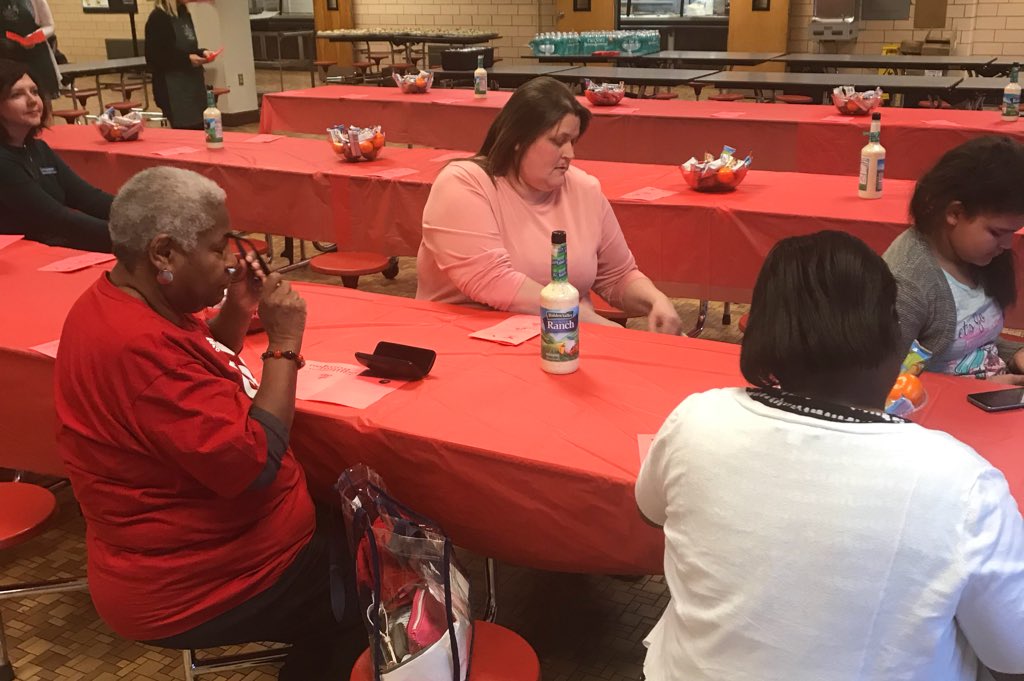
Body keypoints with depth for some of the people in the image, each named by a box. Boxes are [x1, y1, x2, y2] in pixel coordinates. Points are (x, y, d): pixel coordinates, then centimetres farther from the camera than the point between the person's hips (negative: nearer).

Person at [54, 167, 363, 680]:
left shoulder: (120, 300, 2)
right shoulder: (141, 346, -31)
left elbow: (204, 371, 17)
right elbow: (255, 463, -31)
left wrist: (237, 314, -1)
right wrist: (284, 345, -23)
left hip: (183, 550, 10)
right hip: (197, 588, -10)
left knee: (348, 540, 21)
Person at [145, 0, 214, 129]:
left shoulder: (184, 14, 11)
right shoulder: (158, 18, -12)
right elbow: (153, 59, -15)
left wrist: (201, 52, 2)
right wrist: (187, 59, -19)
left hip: (193, 84, 8)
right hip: (172, 89, -8)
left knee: (199, 130, 5)